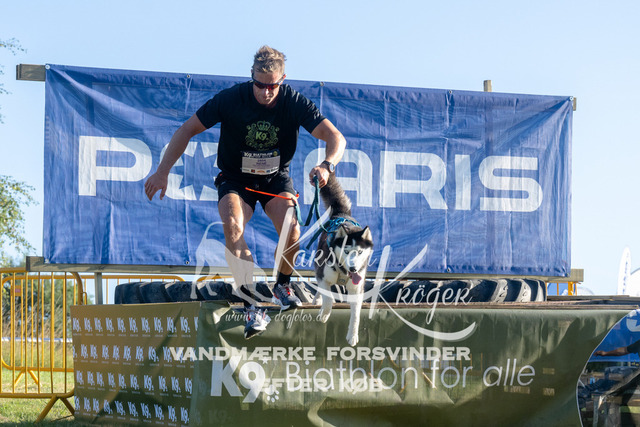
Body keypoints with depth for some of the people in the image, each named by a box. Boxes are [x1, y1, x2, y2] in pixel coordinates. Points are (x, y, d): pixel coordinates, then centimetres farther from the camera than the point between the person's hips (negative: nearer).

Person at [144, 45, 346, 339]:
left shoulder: (294, 102, -18)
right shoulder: (231, 99, -20)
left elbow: (335, 137, -22)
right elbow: (187, 130, -14)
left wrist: (327, 166, -44)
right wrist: (162, 171, -23)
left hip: (276, 177, 1)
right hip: (236, 179, -1)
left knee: (291, 229, -27)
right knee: (232, 226, -32)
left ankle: (282, 286, 5)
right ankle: (254, 305, -29)